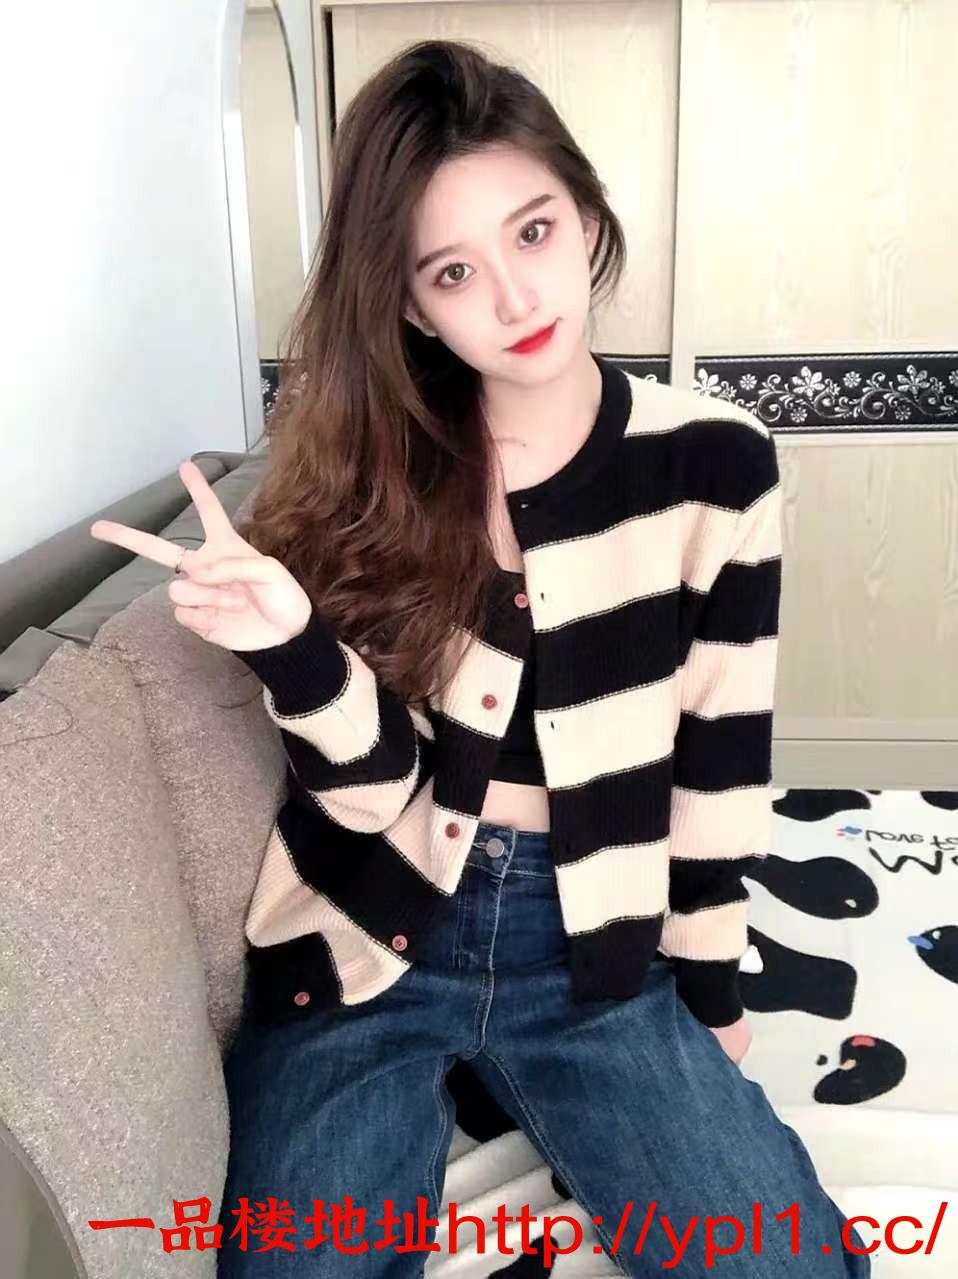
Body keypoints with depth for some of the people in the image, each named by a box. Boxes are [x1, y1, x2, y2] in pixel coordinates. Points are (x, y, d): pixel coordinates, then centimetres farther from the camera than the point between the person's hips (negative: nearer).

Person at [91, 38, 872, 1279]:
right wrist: (293, 646, -28)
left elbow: (720, 760, 1)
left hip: (593, 944, 1)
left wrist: (705, 987, 8)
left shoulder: (713, 460, -6)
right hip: (368, 939, 0)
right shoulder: (358, 466, -5)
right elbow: (374, 787, -8)